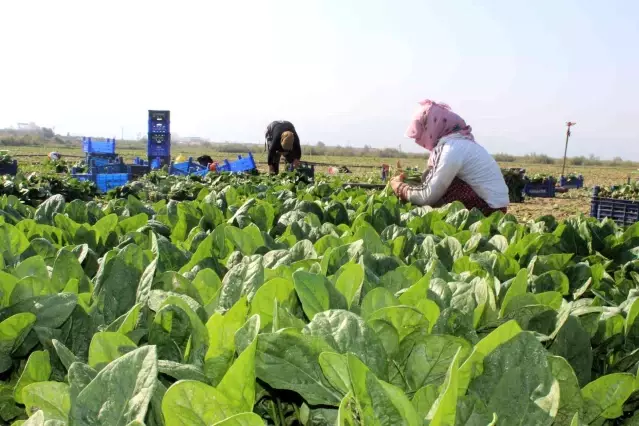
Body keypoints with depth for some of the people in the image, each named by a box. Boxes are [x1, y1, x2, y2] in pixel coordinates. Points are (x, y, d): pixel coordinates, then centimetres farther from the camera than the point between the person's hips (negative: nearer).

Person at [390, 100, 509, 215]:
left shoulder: (452, 149, -20)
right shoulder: (459, 141, 7)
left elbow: (428, 197, -18)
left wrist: (398, 185, -5)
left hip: (489, 208, -9)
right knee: (429, 179, 5)